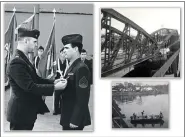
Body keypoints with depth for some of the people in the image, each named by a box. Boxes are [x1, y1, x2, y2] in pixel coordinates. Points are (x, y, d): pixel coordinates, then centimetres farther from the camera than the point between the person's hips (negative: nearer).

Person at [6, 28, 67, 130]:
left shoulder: (23, 59, 9)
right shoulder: (17, 62, -23)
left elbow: (35, 79, 11)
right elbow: (30, 87, -27)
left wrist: (53, 82, -3)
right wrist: (54, 87, -22)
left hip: (27, 109, 10)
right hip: (21, 111, -10)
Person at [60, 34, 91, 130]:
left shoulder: (81, 68, -18)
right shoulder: (72, 67, 12)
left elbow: (82, 98, -22)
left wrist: (75, 120, -22)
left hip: (74, 119, -9)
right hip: (68, 116, 9)